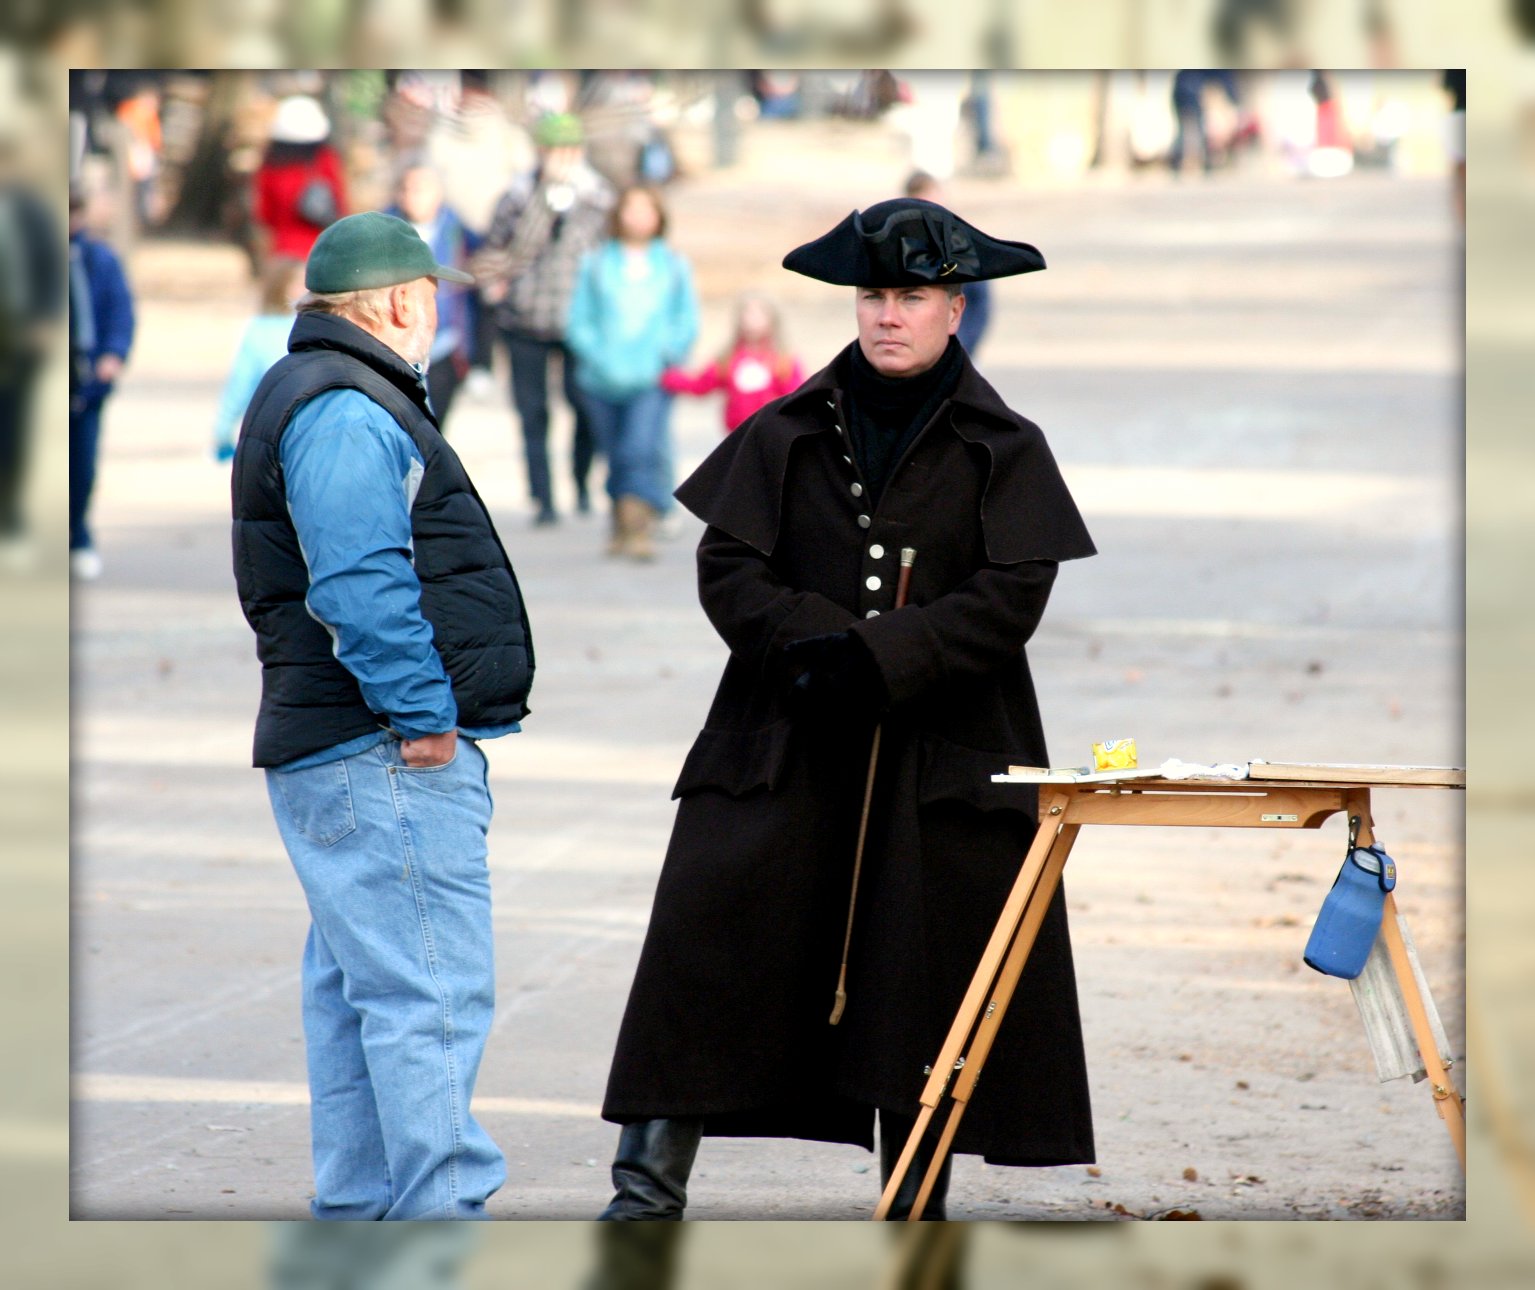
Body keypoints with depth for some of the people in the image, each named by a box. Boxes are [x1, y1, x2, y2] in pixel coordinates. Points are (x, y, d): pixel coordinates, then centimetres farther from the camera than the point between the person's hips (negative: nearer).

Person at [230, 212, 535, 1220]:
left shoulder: (320, 401, 21)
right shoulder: (348, 415, -14)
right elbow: (360, 588, -23)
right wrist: (423, 717, -20)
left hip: (336, 756, 11)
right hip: (389, 759, -11)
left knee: (359, 991, 14)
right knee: (433, 993, -12)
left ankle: (358, 1207, 20)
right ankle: (442, 1205, -14)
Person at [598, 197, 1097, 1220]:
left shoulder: (1002, 451, 3)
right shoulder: (788, 434, 7)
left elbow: (1011, 596, -7)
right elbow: (728, 565, 2)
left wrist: (876, 658, -18)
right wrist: (815, 643, -16)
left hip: (940, 752, -1)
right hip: (784, 750, 1)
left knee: (926, 973, 2)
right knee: (710, 947, -7)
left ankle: (916, 1207, 11)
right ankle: (651, 1184, -5)